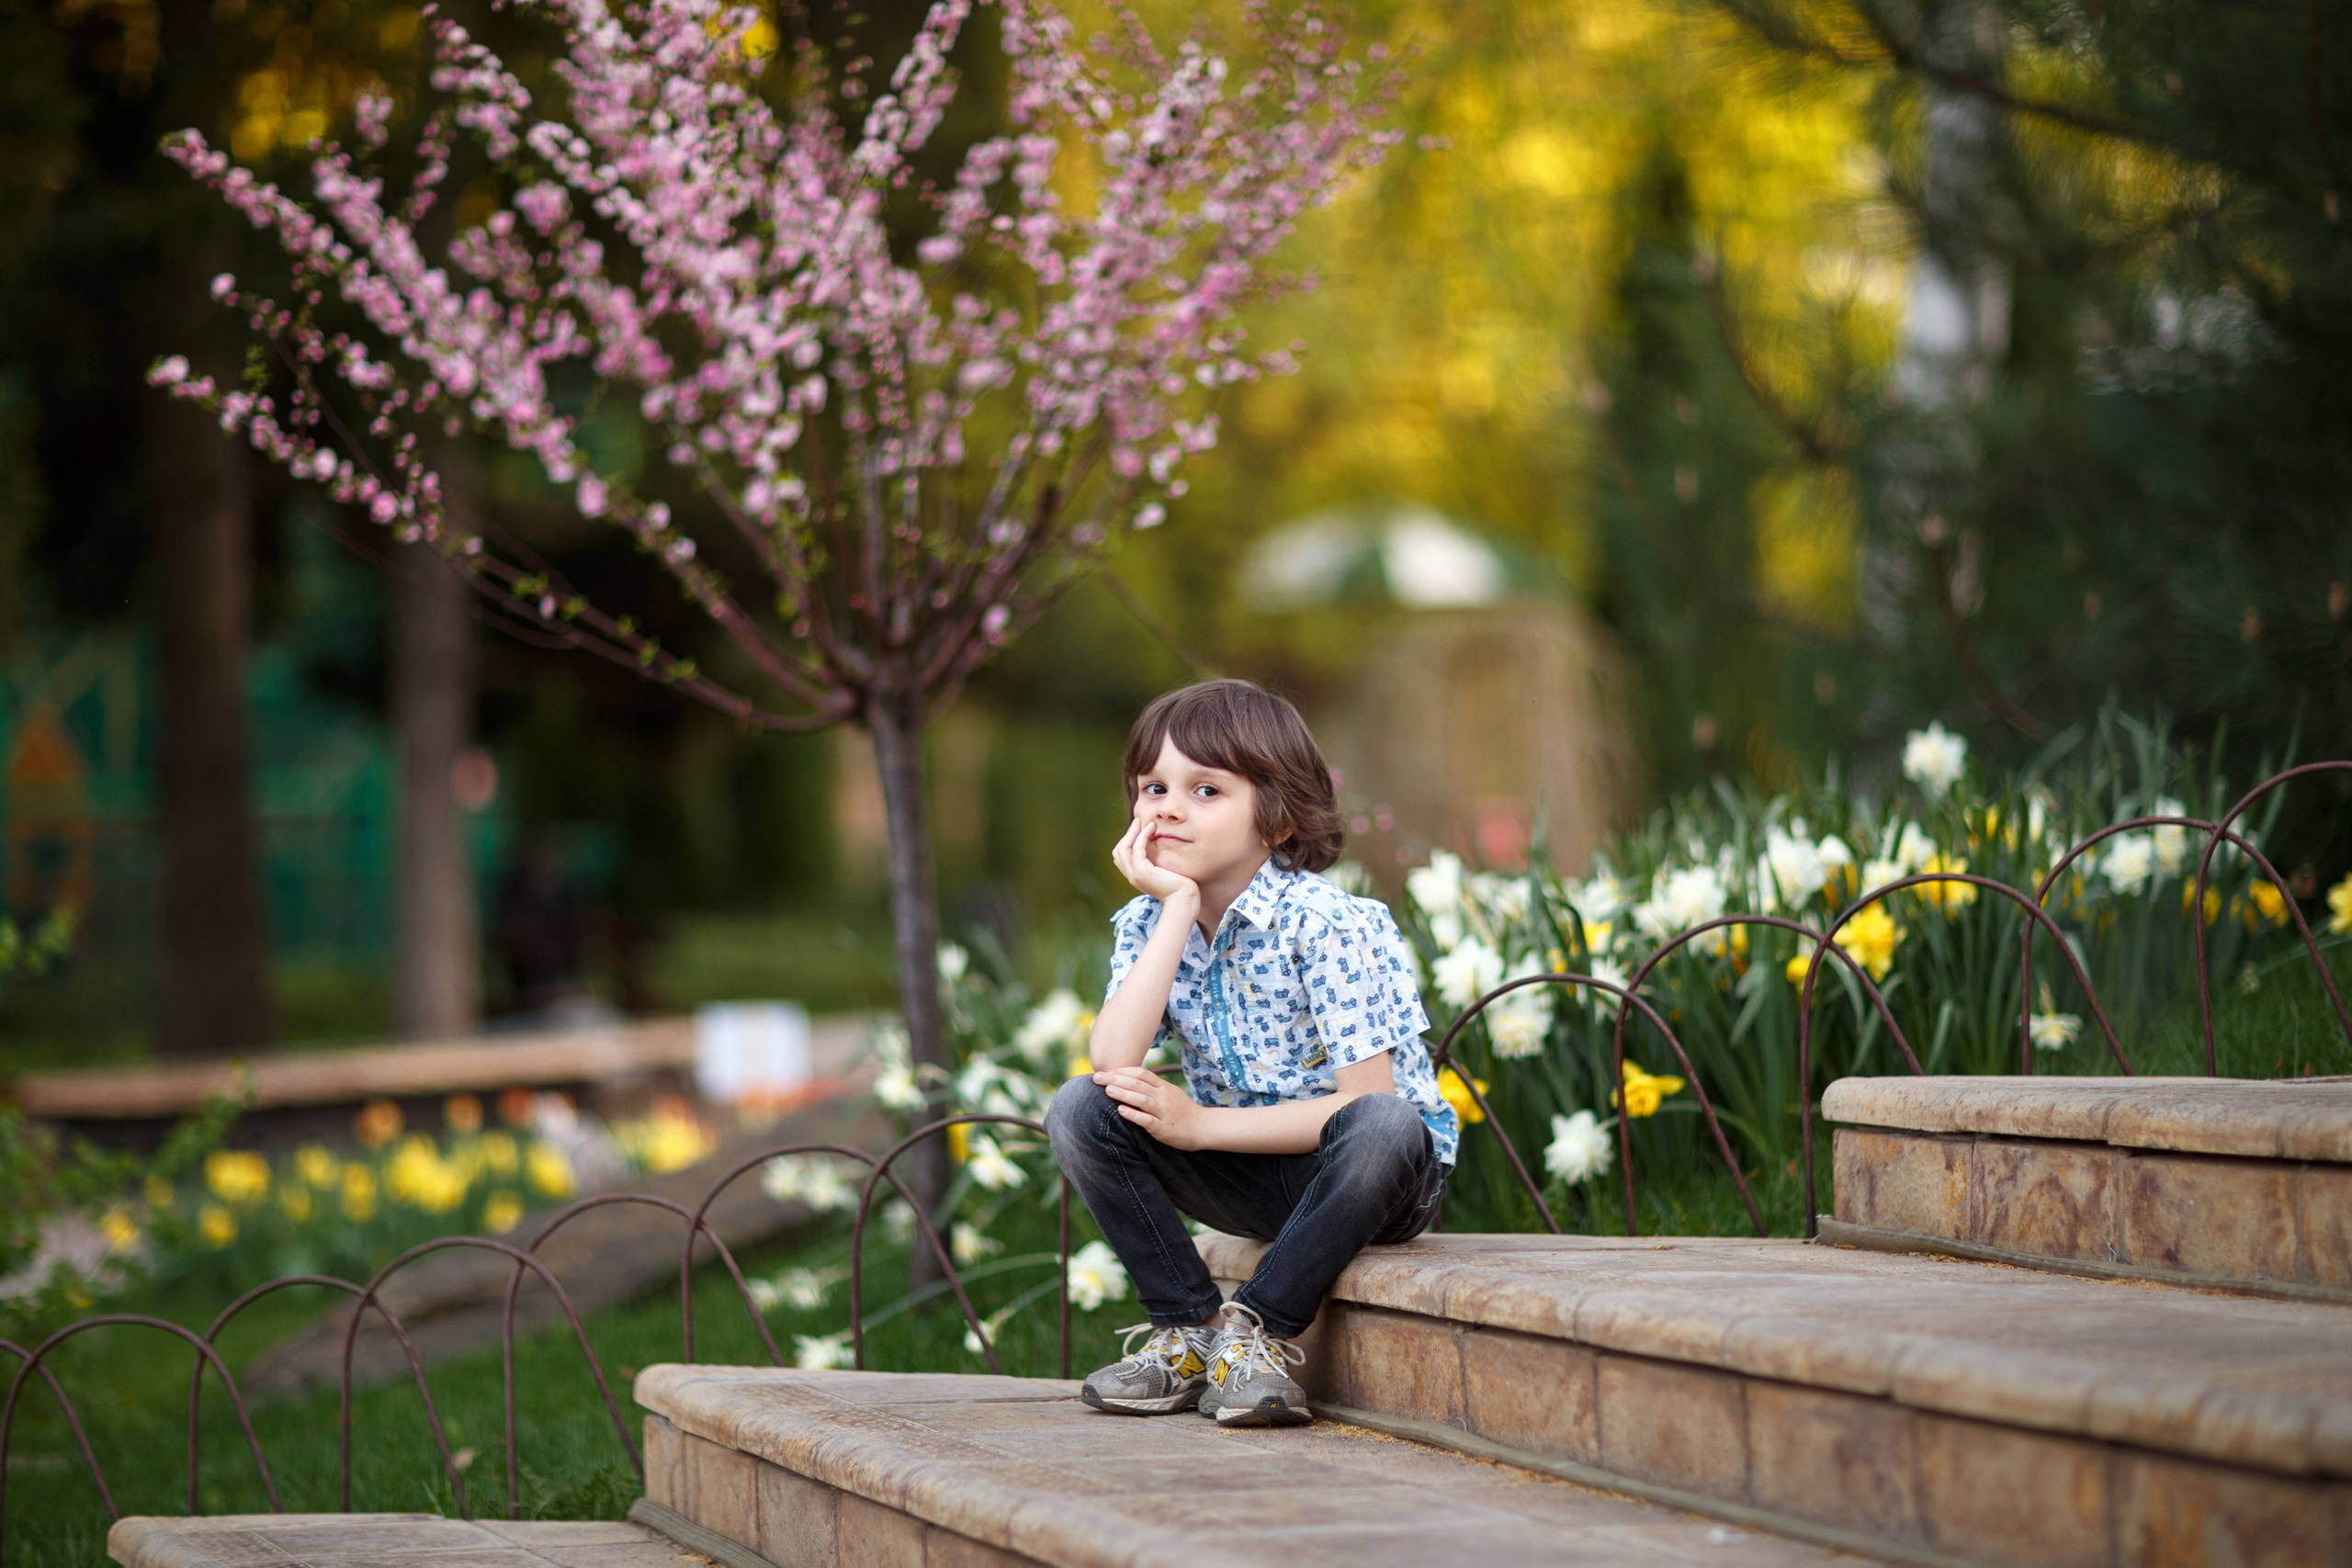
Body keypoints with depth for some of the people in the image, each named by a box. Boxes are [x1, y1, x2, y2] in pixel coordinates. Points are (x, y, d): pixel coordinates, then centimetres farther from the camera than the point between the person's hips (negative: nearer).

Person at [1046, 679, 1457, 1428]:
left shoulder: (1326, 926, -20)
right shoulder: (1148, 923, -4)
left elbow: (1369, 1101, -25)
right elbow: (1113, 1061, -22)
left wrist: (1199, 1124, -23)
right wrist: (1179, 906, -23)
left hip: (1371, 1182, -5)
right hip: (1253, 1181, 5)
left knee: (1382, 1128, -39)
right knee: (1078, 1109, -15)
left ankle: (1260, 1326, -21)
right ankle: (1191, 1327, -8)